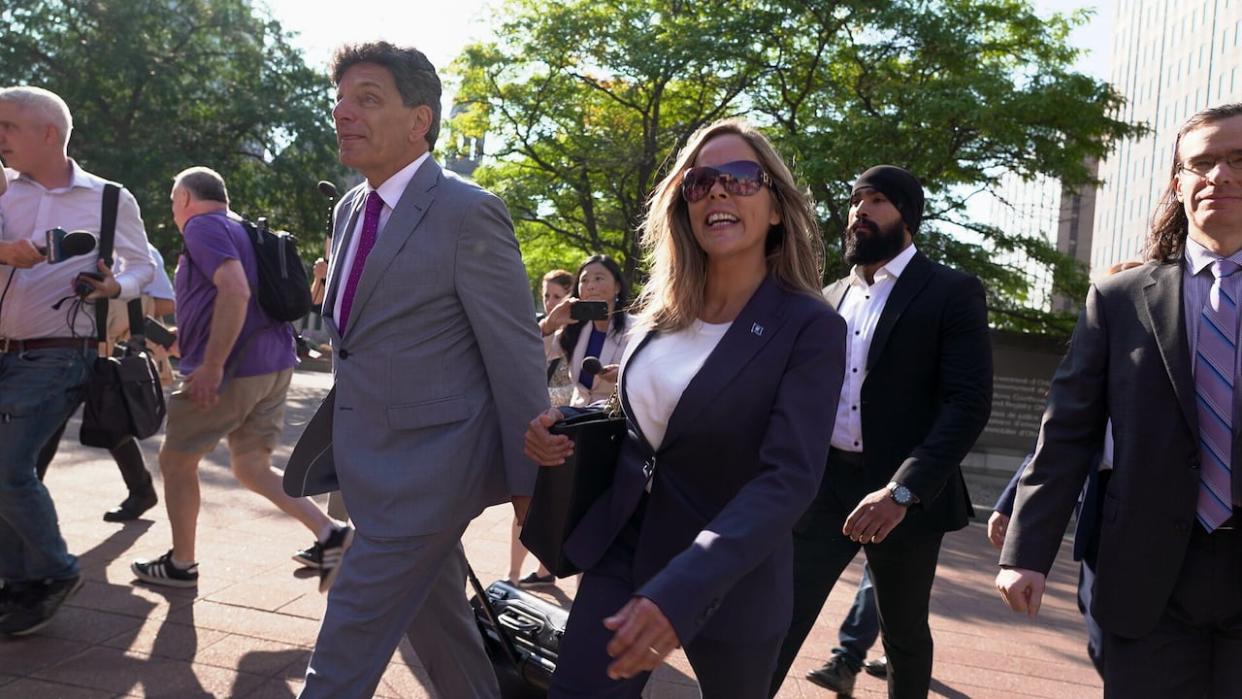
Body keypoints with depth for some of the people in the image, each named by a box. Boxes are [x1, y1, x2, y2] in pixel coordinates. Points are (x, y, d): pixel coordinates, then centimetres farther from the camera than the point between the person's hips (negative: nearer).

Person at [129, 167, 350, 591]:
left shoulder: (202, 226, -8)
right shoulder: (243, 229, 21)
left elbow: (236, 291, -25)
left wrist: (211, 366, -25)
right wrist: (177, 339, 36)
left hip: (233, 370, -8)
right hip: (274, 366, 9)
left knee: (176, 462, 11)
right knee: (252, 468, 14)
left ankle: (181, 564, 22)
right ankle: (329, 535, 1)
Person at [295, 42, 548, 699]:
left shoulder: (468, 212, -15)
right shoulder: (349, 208, 10)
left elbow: (517, 355, -14)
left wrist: (527, 483, -10)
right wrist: (340, 435, 23)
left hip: (431, 465, -8)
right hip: (369, 464, 8)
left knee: (348, 641, -3)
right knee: (436, 617, 19)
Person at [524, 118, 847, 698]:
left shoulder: (810, 327, -16)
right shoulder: (662, 305, 1)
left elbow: (788, 478, -25)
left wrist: (679, 590, -36)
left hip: (728, 577, -4)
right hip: (622, 547, 4)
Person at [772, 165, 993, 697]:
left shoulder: (953, 293, -4)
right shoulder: (831, 297, 13)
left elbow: (970, 402, -14)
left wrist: (902, 490, -25)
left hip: (907, 492, -3)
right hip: (821, 482, 4)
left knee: (903, 633, 15)